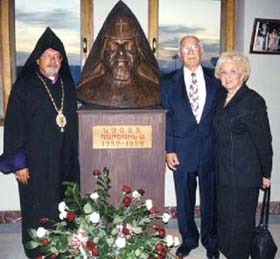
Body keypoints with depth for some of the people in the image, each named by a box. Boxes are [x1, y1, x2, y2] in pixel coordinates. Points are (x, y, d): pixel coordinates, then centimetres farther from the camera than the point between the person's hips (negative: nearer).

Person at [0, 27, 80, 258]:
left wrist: (75, 155, 11)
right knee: (40, 215, 6)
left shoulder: (68, 86, 9)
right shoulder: (24, 87, -6)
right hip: (37, 163, -4)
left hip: (66, 161, 5)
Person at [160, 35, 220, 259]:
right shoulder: (169, 82, 3)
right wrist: (169, 149, -4)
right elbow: (166, 118, 1)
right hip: (182, 151, 0)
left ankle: (210, 241, 31)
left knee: (210, 198, 11)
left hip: (211, 150, 0)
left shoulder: (215, 79, 3)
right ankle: (188, 239, 32)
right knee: (185, 200, 11)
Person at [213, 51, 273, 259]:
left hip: (244, 174, -7)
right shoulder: (222, 99, 9)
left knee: (239, 220, 5)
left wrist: (266, 174, -6)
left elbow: (263, 140, -10)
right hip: (223, 171, 7)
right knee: (224, 216, 16)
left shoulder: (253, 101, -13)